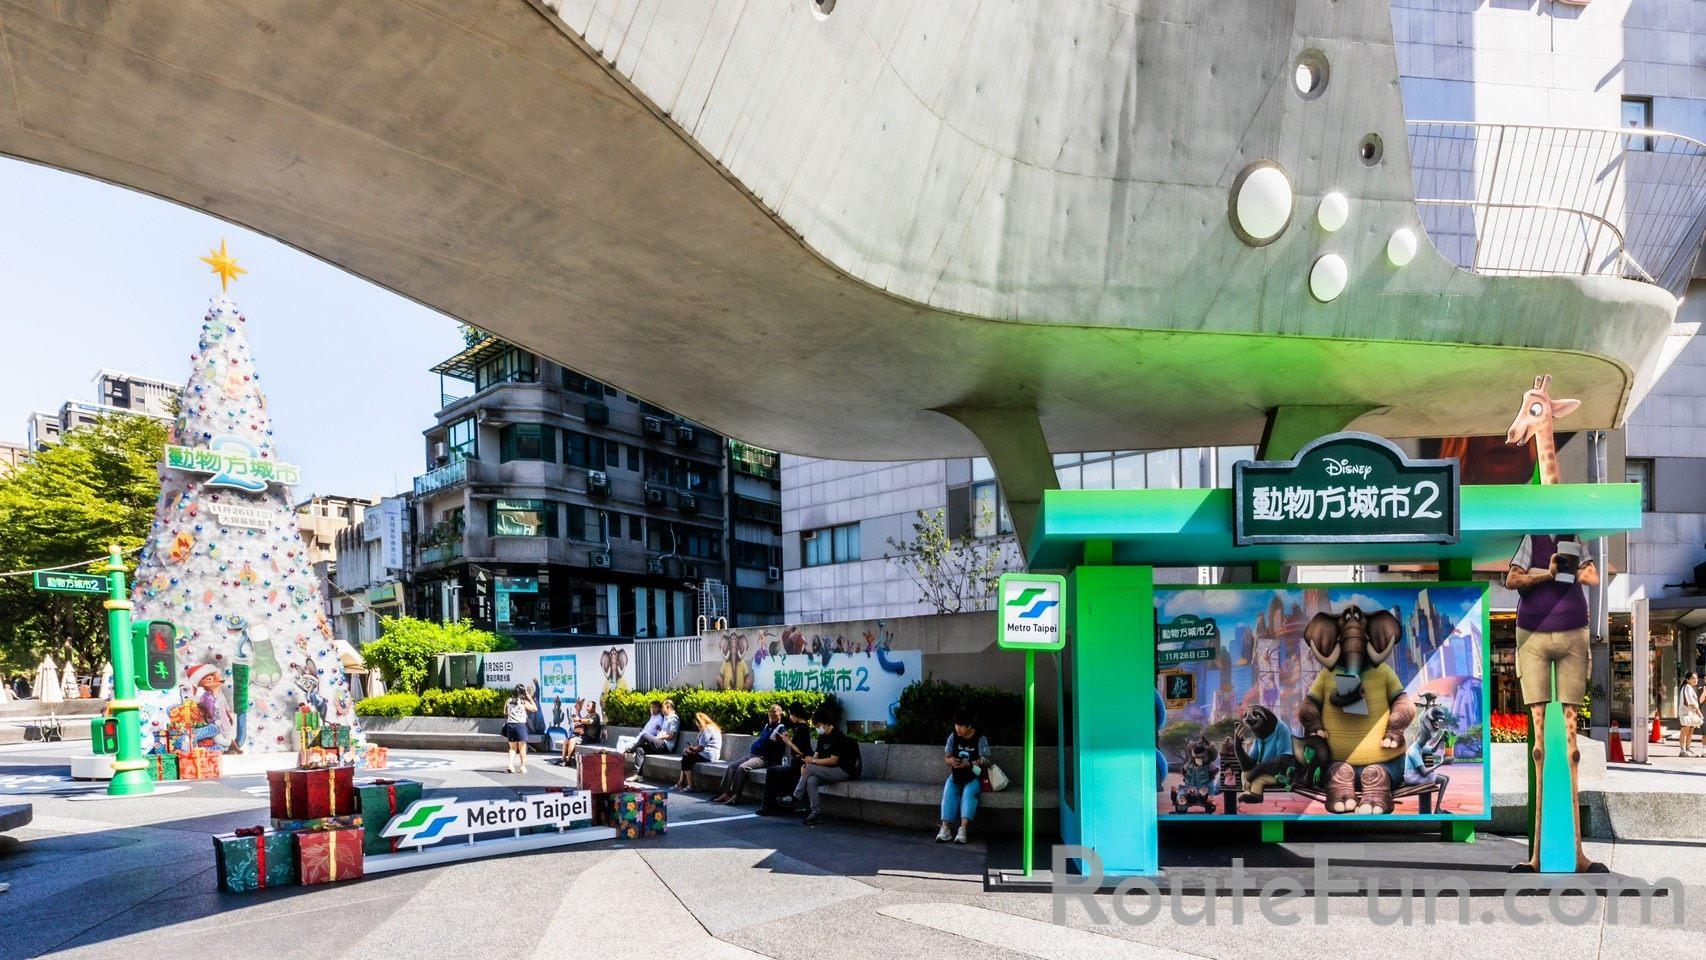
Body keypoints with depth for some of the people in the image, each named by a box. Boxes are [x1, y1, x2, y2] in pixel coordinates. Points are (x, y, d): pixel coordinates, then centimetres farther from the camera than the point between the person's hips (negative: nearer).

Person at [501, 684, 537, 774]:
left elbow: (505, 713, 12)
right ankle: (523, 766, 7)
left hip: (509, 725, 3)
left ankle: (510, 763, -3)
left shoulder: (508, 701, 7)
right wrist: (530, 698, 6)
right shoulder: (524, 702, -3)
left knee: (512, 747, 14)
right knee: (522, 748, 8)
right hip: (520, 725, -3)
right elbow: (535, 709, 4)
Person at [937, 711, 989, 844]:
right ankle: (945, 828, -38)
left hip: (973, 777, -3)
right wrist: (951, 760, -20)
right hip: (956, 775, 3)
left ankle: (963, 829, -46)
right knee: (948, 791, -28)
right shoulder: (953, 736, 5)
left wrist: (970, 763, -27)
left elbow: (985, 760, -10)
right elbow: (946, 758, 5)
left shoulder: (980, 738, -5)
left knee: (969, 792, -34)